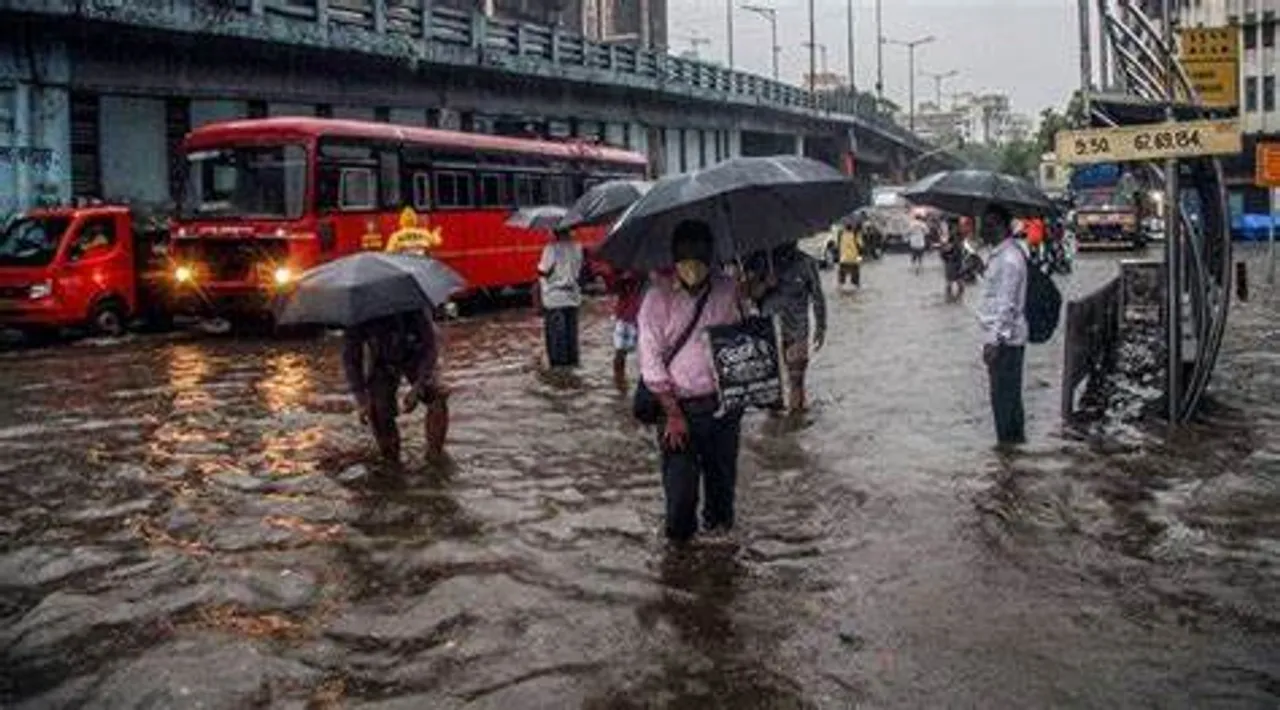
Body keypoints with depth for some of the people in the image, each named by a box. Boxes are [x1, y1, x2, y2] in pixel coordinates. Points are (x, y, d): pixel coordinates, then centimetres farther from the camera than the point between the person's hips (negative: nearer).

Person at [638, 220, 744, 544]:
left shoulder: (727, 289, 1)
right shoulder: (658, 296, -8)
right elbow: (650, 360, -8)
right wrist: (673, 413, -11)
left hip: (724, 402, 3)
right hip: (680, 405, -3)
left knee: (722, 471, 14)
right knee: (680, 478, -2)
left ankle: (718, 519, 40)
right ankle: (679, 535, 24)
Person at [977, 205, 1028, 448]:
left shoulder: (1009, 258, -19)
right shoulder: (1000, 254, 13)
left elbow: (1006, 305, -22)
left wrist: (994, 340, -24)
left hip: (1005, 339, -10)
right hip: (1006, 337, 10)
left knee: (1003, 394, -3)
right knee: (1009, 393, 17)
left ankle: (1008, 440, 5)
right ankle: (1016, 437, 27)